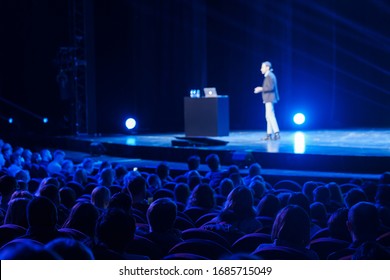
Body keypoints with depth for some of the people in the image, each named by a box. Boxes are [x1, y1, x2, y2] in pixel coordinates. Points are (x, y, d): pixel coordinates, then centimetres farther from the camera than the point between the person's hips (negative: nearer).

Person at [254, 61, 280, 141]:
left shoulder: (269, 76, -14)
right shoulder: (270, 75, 18)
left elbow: (271, 87, -23)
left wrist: (261, 89, -15)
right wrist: (261, 89, 16)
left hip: (269, 99, -11)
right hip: (269, 99, 11)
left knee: (270, 116, -11)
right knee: (268, 116, 11)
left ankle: (276, 133, -13)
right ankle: (269, 134, 14)